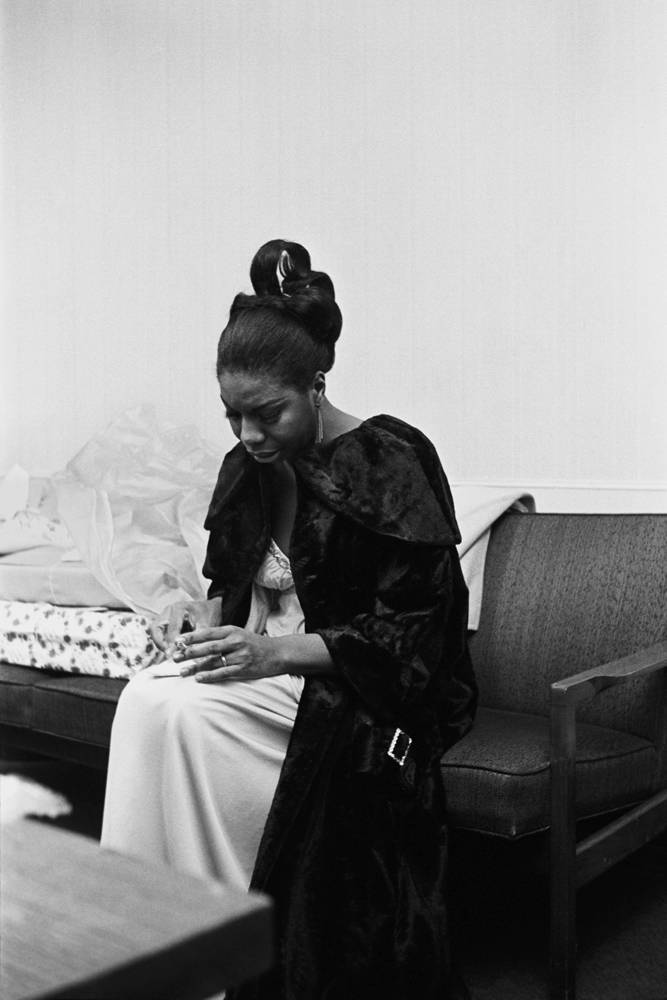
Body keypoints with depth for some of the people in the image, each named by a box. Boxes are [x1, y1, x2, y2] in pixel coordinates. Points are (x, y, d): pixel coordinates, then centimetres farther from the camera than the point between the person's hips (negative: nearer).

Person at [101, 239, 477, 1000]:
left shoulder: (387, 462, -12)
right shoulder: (250, 467, 8)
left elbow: (408, 637, -14)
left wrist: (276, 652, -22)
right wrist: (207, 617, -3)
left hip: (369, 697, -6)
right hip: (263, 672, 6)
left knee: (179, 711, -27)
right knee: (146, 699, -24)